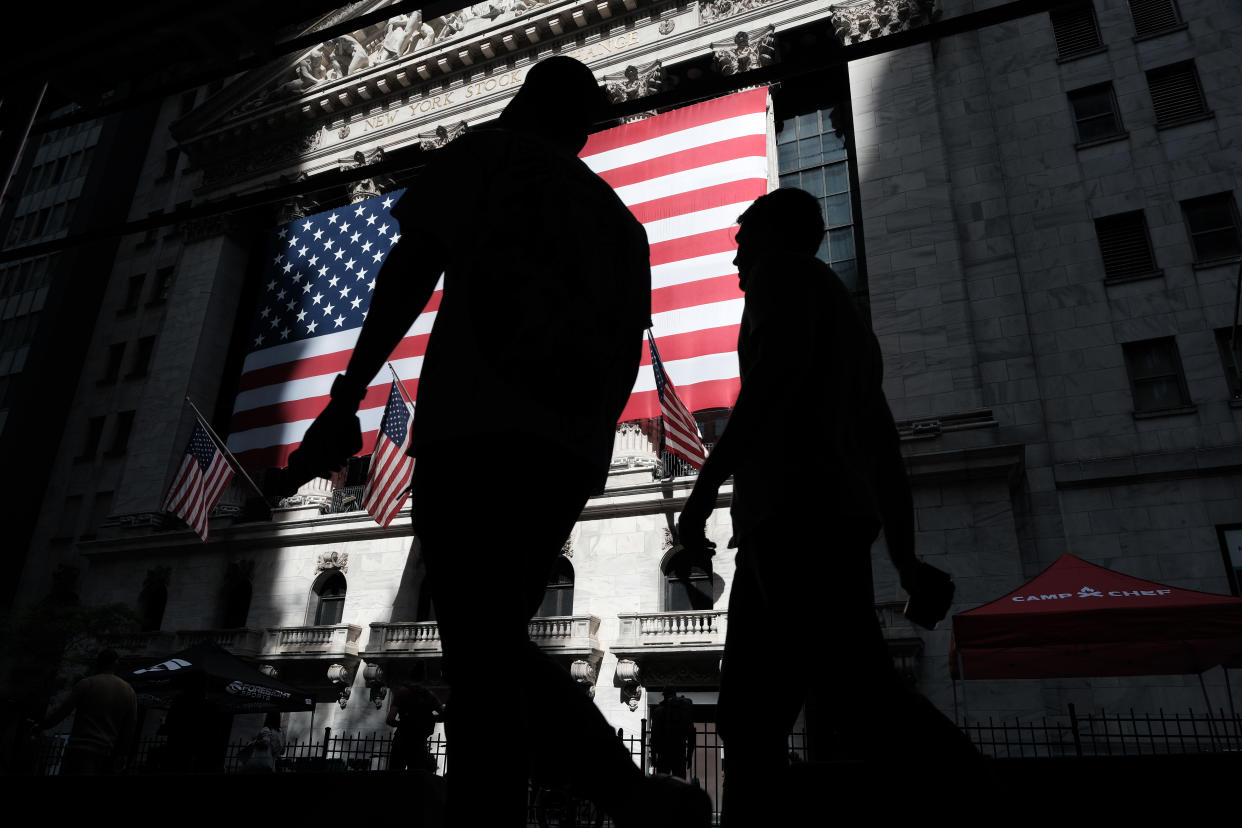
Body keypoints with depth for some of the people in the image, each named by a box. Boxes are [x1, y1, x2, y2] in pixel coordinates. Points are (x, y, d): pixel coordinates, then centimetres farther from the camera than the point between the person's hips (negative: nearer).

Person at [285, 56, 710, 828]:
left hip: (474, 426, -6)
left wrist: (347, 397, -4)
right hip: (570, 446, 6)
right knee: (498, 651, 13)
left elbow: (412, 265, 0)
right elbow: (626, 353, 20)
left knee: (481, 662, -7)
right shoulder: (622, 220, 28)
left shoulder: (484, 151, 15)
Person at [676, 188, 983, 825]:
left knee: (858, 694, -21)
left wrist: (705, 485, -14)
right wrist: (905, 558, 24)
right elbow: (885, 451, 27)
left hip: (796, 511, -9)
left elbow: (779, 368, -12)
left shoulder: (786, 271, 10)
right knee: (748, 716, 3)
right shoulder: (849, 322, 35)